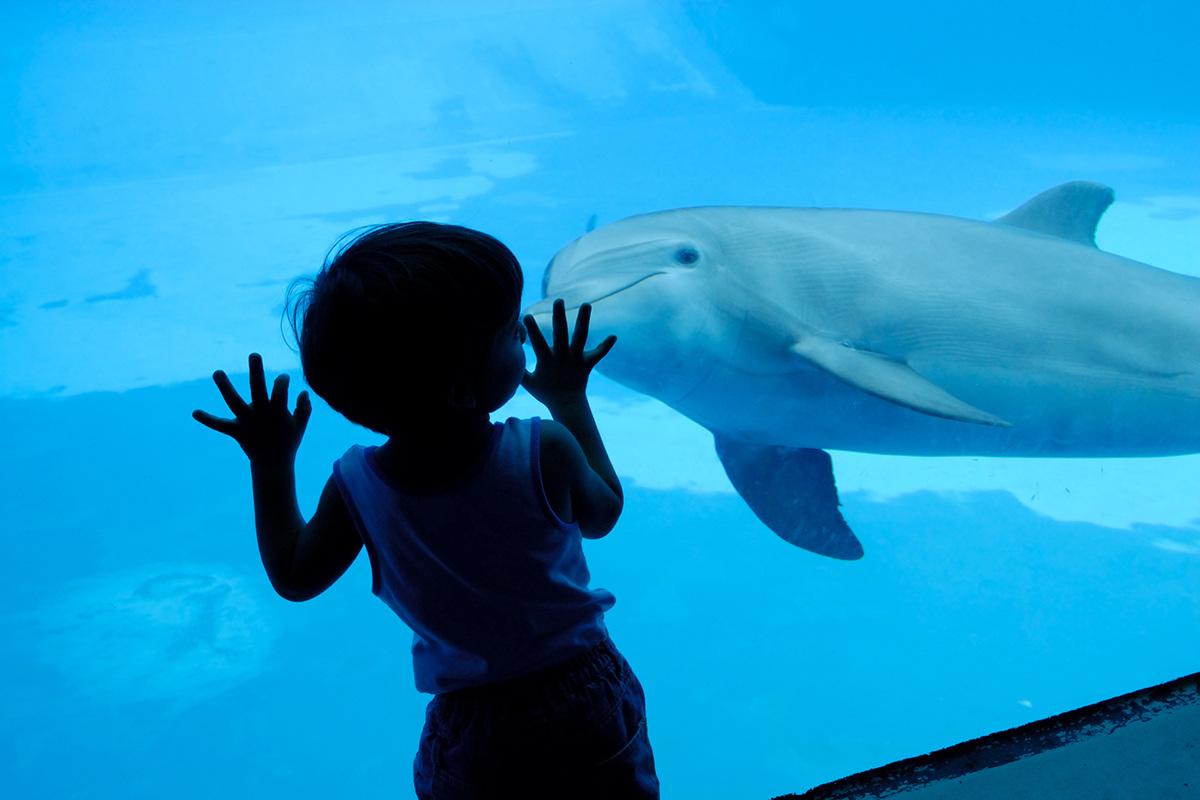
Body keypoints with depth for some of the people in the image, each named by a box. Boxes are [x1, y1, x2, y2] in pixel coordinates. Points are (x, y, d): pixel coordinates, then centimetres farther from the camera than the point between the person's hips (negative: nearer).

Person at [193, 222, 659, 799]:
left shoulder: (356, 488, -17)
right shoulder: (545, 453, -24)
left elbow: (293, 578, 2)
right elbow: (603, 515, -1)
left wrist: (271, 461, 7)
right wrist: (570, 401, 8)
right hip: (588, 706, -1)